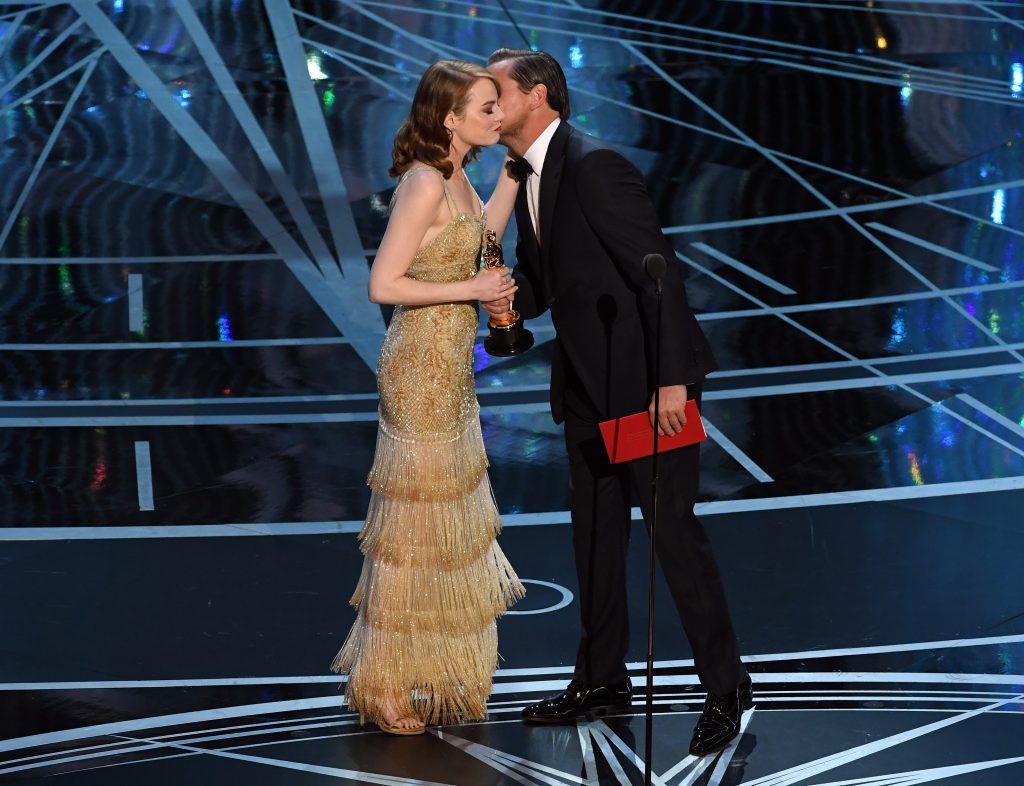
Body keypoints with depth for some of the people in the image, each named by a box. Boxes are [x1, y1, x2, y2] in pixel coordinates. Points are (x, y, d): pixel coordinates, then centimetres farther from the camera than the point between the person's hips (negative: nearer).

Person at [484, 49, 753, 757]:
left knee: (673, 527, -6)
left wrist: (671, 379, -24)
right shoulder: (525, 176, 10)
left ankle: (726, 686, 4)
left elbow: (657, 269, -22)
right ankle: (603, 678, 27)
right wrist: (514, 298, -4)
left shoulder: (594, 166, -20)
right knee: (595, 532, 15)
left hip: (650, 377, -9)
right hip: (588, 381, 9)